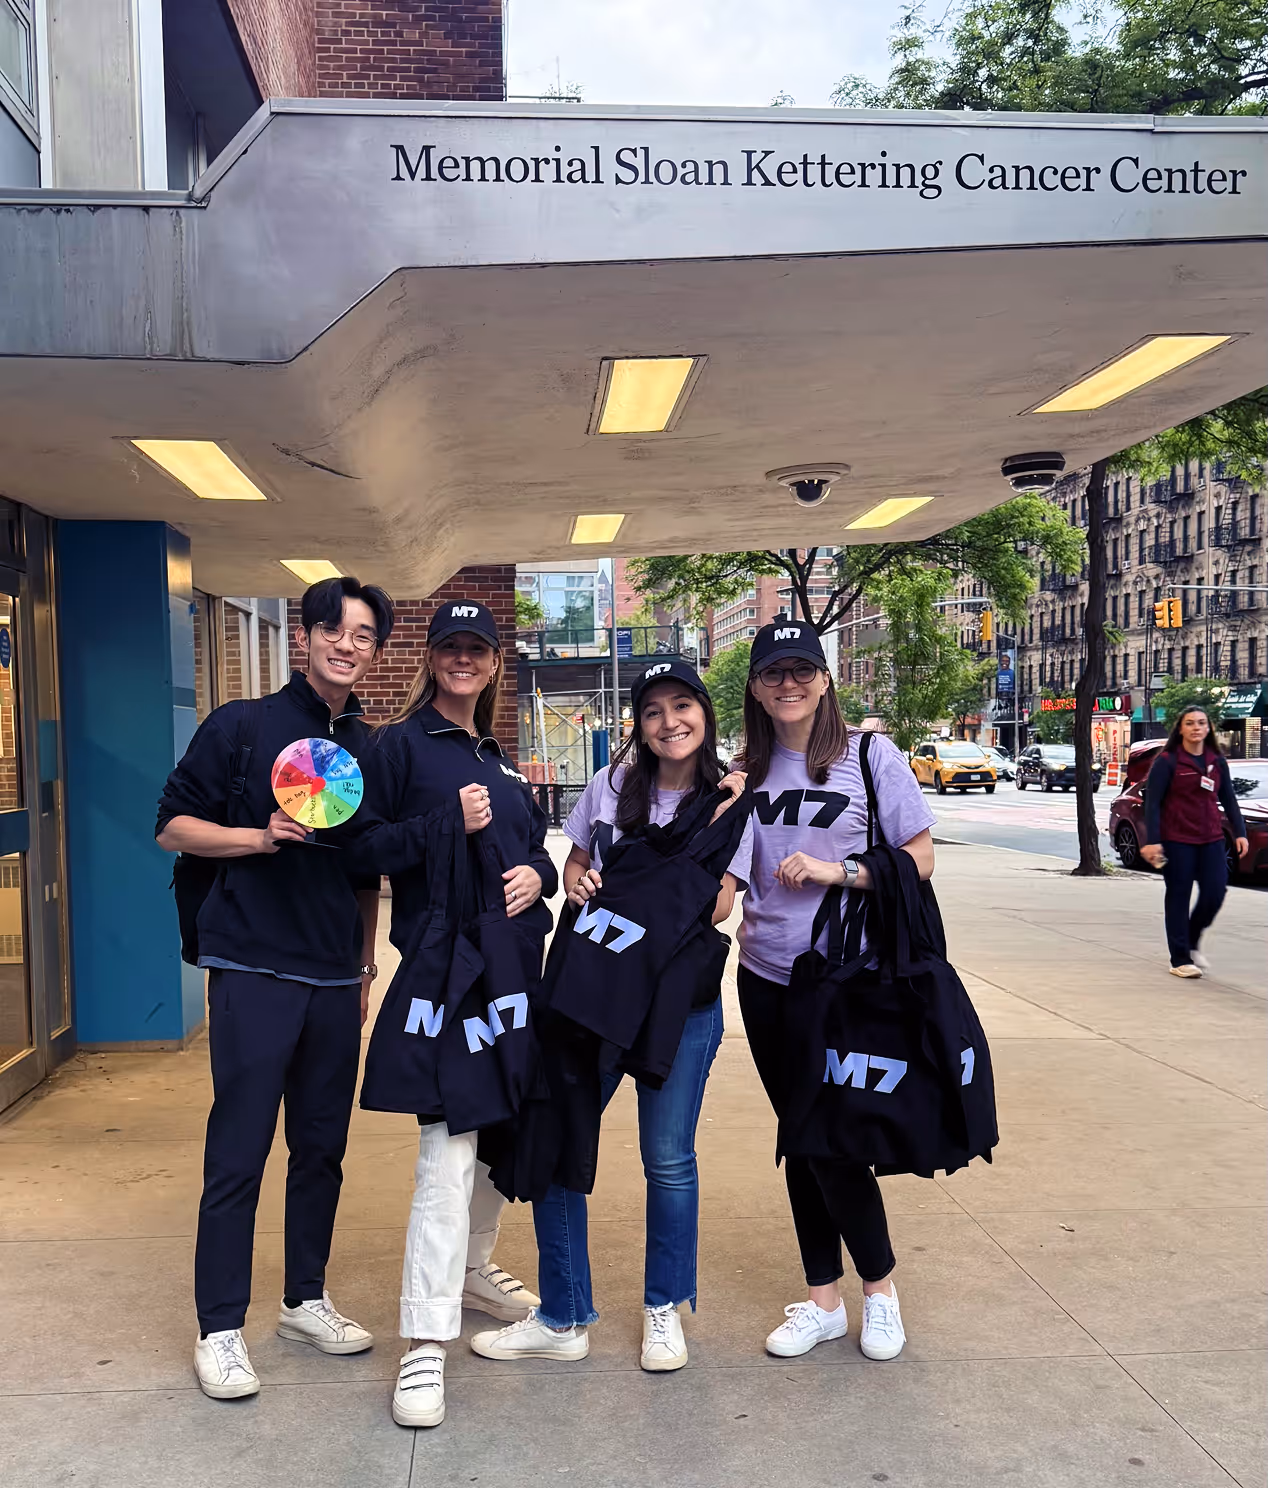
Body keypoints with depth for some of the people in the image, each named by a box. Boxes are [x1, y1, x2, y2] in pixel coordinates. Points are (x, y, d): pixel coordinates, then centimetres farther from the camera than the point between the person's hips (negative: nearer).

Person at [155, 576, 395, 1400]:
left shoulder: (371, 748, 10)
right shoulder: (242, 726, -3)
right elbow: (174, 825, -3)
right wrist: (260, 837, -18)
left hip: (336, 980, 5)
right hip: (254, 973, -4)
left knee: (323, 1149, 12)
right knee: (238, 1155, 0)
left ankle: (306, 1299, 29)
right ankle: (221, 1329, 14)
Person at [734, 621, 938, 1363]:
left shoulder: (871, 756, -6)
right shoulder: (748, 771, 6)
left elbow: (921, 859, -6)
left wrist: (837, 870, -18)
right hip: (767, 979, 4)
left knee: (833, 1139, -3)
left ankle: (880, 1284, 24)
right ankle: (823, 1300, 28)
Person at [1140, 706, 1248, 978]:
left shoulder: (1217, 762, 9)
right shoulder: (1167, 761, -5)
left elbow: (1229, 800, 14)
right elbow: (1152, 802, -8)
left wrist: (1240, 833, 4)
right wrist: (1151, 840, -15)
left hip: (1211, 840, 5)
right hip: (1176, 841, -4)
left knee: (1214, 894, 1)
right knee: (1179, 897, 1)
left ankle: (1191, 943, 25)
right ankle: (1180, 959, 10)